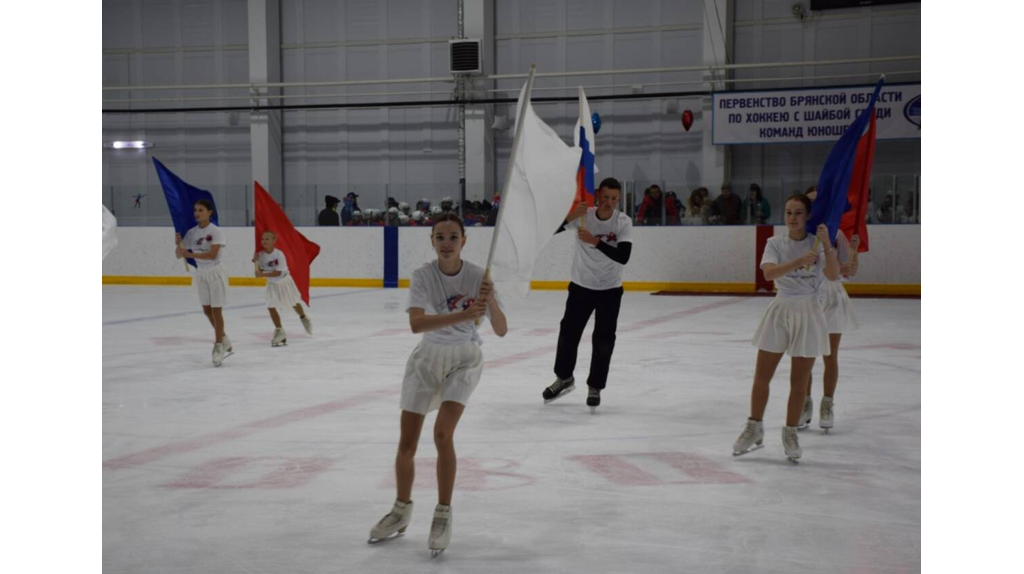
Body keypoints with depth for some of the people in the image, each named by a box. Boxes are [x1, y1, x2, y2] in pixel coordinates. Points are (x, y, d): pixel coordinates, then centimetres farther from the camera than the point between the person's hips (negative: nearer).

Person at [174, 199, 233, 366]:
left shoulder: (216, 231, -14)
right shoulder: (192, 232, 1)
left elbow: (212, 254, -25)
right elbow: (179, 255, 1)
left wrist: (189, 254, -30)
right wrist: (178, 244, -21)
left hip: (215, 273, -6)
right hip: (201, 273, 6)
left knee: (216, 310, -3)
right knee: (207, 311, 12)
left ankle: (218, 346, 7)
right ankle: (225, 342, 27)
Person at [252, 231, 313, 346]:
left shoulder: (279, 254, -27)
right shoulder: (261, 255, -13)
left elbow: (279, 272, -31)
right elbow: (259, 272, -9)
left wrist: (263, 274, -37)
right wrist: (256, 262, -24)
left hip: (284, 282, -4)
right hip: (272, 284, 4)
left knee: (294, 303, 16)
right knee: (271, 307, -6)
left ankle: (303, 318, 47)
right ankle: (279, 331, 4)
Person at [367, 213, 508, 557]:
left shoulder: (478, 276, -16)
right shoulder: (423, 276, -17)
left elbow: (501, 331, -18)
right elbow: (416, 323, -34)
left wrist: (490, 301, -37)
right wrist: (463, 315, -46)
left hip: (464, 360, -1)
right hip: (428, 358, 2)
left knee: (442, 433, -20)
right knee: (407, 443, 5)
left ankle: (443, 515, -3)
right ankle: (401, 511, 29)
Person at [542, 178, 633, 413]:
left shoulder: (624, 222, -15)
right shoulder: (582, 215, -13)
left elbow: (623, 256, -28)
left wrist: (595, 241, -35)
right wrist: (570, 216, -37)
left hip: (610, 290, -1)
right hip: (581, 286, 1)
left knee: (603, 339, -2)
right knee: (568, 332, 11)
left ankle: (595, 387, 15)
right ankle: (564, 378, 34)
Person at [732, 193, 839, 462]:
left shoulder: (816, 244, -4)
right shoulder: (776, 243, -3)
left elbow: (833, 275, -19)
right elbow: (769, 273, -22)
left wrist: (827, 244, -29)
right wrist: (799, 261, -36)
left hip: (807, 313, -1)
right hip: (780, 311, 1)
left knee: (799, 382, 5)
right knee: (761, 377, 6)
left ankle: (790, 434, 19)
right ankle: (754, 430, 22)